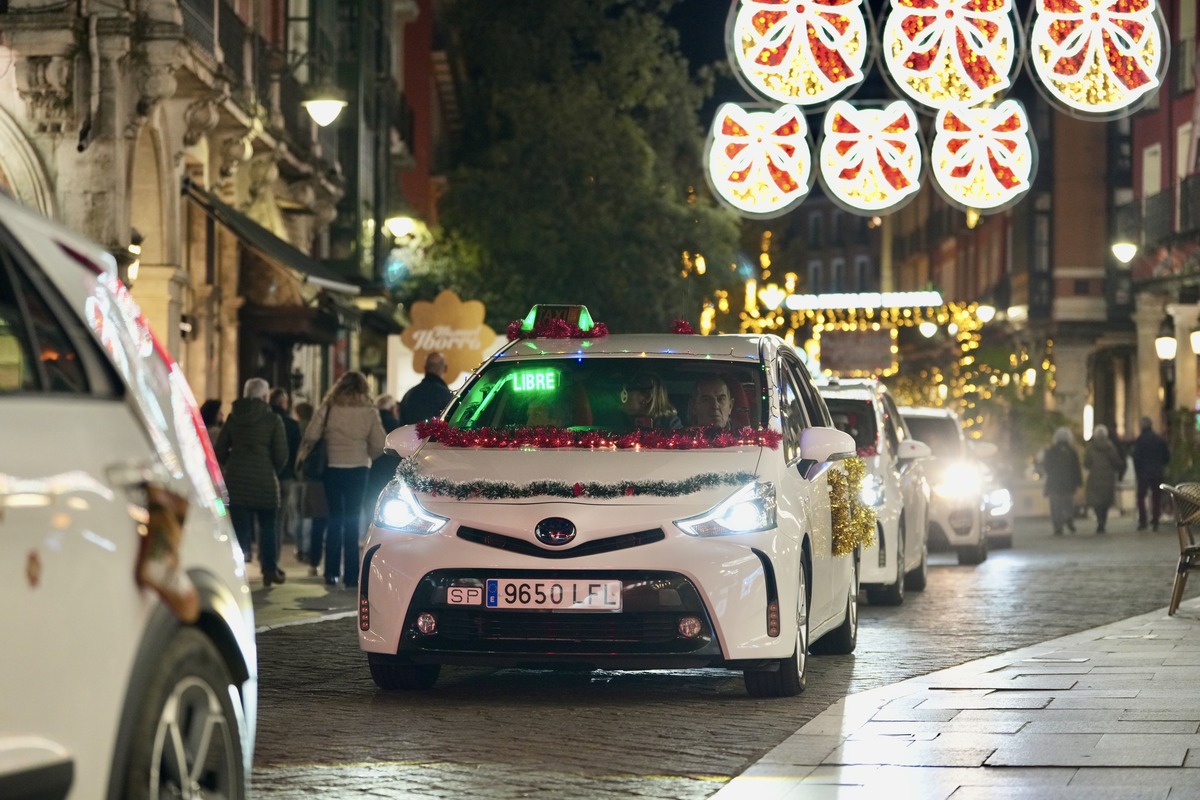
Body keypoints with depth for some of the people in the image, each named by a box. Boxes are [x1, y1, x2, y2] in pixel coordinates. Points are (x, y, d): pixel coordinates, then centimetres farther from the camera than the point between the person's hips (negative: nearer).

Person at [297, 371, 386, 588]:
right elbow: (379, 446, -5)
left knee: (335, 520, 12)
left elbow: (310, 438, -9)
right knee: (352, 522, 5)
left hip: (332, 469, 1)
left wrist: (302, 457, 8)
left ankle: (332, 572, 12)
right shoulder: (369, 412, -3)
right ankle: (351, 575, 2)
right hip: (358, 470, -1)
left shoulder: (327, 409, -3)